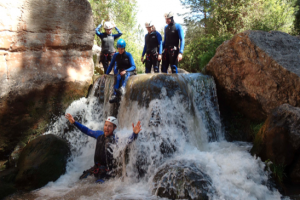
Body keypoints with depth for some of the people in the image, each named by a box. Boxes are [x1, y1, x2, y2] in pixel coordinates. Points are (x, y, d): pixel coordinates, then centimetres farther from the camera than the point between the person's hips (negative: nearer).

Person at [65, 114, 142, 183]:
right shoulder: (99, 134, -2)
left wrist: (134, 134, -56)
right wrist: (74, 122, 12)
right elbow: (87, 131, 13)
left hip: (108, 169, -6)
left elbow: (128, 141, -36)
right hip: (97, 167, 6)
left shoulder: (115, 139, -20)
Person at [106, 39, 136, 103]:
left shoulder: (128, 55, -3)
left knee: (125, 75, -39)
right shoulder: (116, 55, 6)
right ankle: (115, 95, -48)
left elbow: (133, 66, -9)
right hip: (121, 72, 2)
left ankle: (122, 89, -67)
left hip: (129, 71, -2)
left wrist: (125, 71, -25)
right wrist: (106, 73, 7)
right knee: (118, 77, -35)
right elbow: (111, 65, 15)